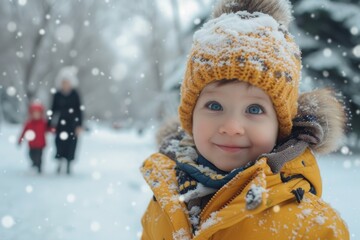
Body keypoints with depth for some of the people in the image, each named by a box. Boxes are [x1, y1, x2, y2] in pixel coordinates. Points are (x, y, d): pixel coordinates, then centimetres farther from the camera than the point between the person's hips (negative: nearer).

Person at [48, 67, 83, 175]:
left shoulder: (74, 95, -1)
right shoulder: (57, 95, 2)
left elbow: (79, 110, 0)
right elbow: (53, 110, 8)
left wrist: (79, 125, -5)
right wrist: (49, 124, 7)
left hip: (72, 124, -1)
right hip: (60, 124, 1)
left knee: (71, 144, 0)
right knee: (60, 142, -7)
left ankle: (69, 165, 12)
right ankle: (60, 162, 6)